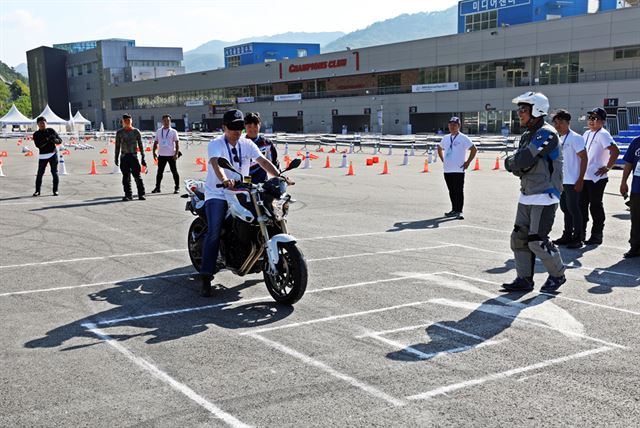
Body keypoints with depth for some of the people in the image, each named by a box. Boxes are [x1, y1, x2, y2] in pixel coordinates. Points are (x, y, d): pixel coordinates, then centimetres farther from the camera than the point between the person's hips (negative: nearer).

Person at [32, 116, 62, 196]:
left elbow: (60, 141, 7)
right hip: (43, 156, 0)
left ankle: (55, 190, 7)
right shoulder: (36, 134, 3)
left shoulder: (51, 130, 7)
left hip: (53, 154, 1)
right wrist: (47, 139, -23)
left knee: (54, 172, 1)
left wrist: (55, 140, -16)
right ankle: (37, 191, 6)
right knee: (40, 173, -2)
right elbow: (38, 145, -12)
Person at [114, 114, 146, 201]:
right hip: (124, 157, 2)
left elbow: (140, 145, 4)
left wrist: (143, 158, 0)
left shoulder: (136, 132, 3)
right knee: (126, 177, 2)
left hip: (134, 156, -2)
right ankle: (128, 195, 9)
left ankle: (141, 194, 2)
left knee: (137, 176, -6)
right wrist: (116, 158, 9)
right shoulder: (119, 132, 6)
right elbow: (117, 146, 12)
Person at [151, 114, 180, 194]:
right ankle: (157, 187, 14)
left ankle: (177, 187, 8)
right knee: (159, 172, 7)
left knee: (174, 171, 2)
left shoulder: (173, 131, 0)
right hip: (161, 155, 3)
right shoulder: (158, 131, 11)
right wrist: (154, 152, 6)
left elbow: (177, 143, -2)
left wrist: (176, 153, -12)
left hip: (171, 155, -3)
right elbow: (155, 143, 15)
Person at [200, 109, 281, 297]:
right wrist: (224, 180, -50)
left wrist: (279, 176, -24)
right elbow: (216, 164, -29)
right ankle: (206, 278, -18)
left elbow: (263, 161, -7)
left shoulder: (247, 144, 5)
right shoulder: (215, 144, -10)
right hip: (217, 194, -5)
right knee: (214, 233, -19)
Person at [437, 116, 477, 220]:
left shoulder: (463, 138, -6)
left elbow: (474, 149, -8)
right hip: (447, 170, 6)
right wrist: (443, 160, 18)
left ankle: (459, 212, -5)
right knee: (451, 191, 12)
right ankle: (454, 210, 22)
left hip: (458, 170, -6)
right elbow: (439, 148, 29)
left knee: (459, 191, -7)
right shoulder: (446, 138, 12)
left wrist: (468, 162, -9)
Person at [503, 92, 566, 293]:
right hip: (527, 195, 9)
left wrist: (512, 163, -4)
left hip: (545, 196, -9)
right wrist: (517, 165, -11)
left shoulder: (547, 134, -15)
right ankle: (524, 279, 14)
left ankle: (558, 274, 13)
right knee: (519, 238, 6)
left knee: (537, 241, -8)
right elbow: (514, 165, 10)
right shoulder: (526, 136, 14)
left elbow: (523, 160, -23)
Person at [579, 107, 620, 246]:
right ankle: (581, 233, 22)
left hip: (596, 178, -8)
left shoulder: (603, 134, -11)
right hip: (584, 177, 8)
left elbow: (615, 151, -22)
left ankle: (597, 236, 9)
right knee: (582, 204, 12)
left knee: (596, 206, 0)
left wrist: (607, 167, -17)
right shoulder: (587, 134, 14)